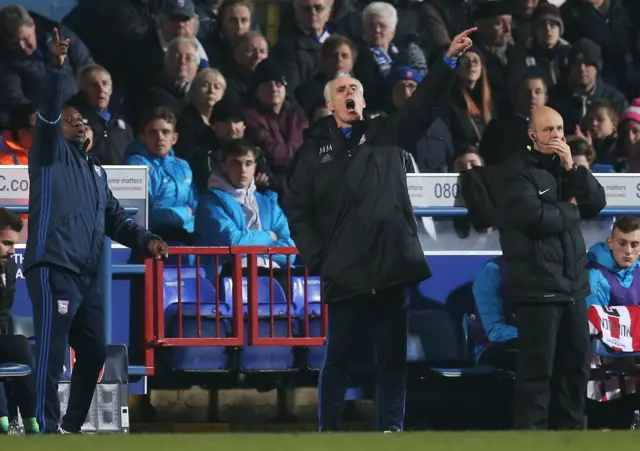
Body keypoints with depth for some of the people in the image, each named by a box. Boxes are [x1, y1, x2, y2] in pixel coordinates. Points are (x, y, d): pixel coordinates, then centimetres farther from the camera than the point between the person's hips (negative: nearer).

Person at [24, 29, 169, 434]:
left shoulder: (95, 172, 26)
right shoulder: (51, 156, 5)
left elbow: (115, 219, 22)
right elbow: (47, 117, -14)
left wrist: (146, 240, 4)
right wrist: (56, 70, -27)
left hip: (87, 275, 8)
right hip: (53, 269, -8)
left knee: (94, 351, 9)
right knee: (52, 350, -14)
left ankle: (74, 425, 20)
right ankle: (48, 428, -17)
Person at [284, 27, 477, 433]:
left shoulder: (387, 134, 12)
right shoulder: (315, 149, 10)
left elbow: (424, 104, -2)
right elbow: (297, 209, 8)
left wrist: (449, 61, -15)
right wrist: (317, 258, -3)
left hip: (391, 264, 1)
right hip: (345, 272, -1)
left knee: (393, 354, 3)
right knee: (338, 356, 4)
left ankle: (392, 428, 6)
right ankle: (329, 430, 11)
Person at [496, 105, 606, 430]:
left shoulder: (565, 168, 18)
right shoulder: (518, 171, -7)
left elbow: (597, 202, 7)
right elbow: (534, 216, -20)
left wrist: (573, 167, -4)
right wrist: (571, 211, -4)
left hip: (573, 284, 8)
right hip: (537, 287, -8)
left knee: (576, 363, 12)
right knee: (537, 368, -9)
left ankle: (573, 430, 21)